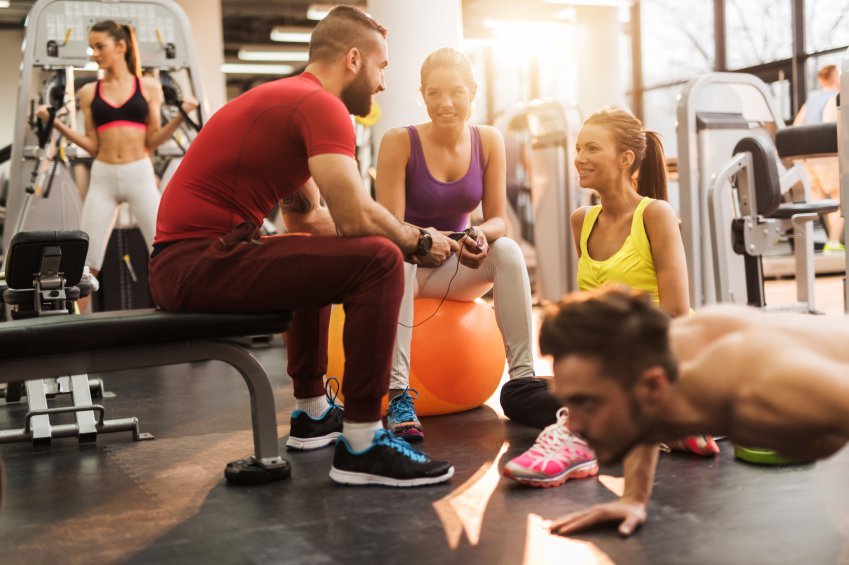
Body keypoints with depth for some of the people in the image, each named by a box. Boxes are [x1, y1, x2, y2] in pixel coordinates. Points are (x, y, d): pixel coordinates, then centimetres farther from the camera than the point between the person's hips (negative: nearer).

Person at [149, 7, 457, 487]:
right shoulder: (321, 105, -10)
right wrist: (420, 240, -1)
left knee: (318, 259, 33)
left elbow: (305, 219, 23)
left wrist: (405, 236, 18)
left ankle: (314, 413, 36)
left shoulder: (289, 99, 21)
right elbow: (355, 218, -21)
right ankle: (361, 446, -12)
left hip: (185, 261, 11)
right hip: (199, 261, -11)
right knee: (378, 261, -17)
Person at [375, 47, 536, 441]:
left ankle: (523, 376, -26)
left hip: (456, 267, 3)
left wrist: (479, 235, -29)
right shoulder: (399, 142, -17)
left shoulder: (488, 141, -7)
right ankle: (397, 394, -40)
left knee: (508, 251, -25)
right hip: (408, 263, -3)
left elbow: (498, 220, -5)